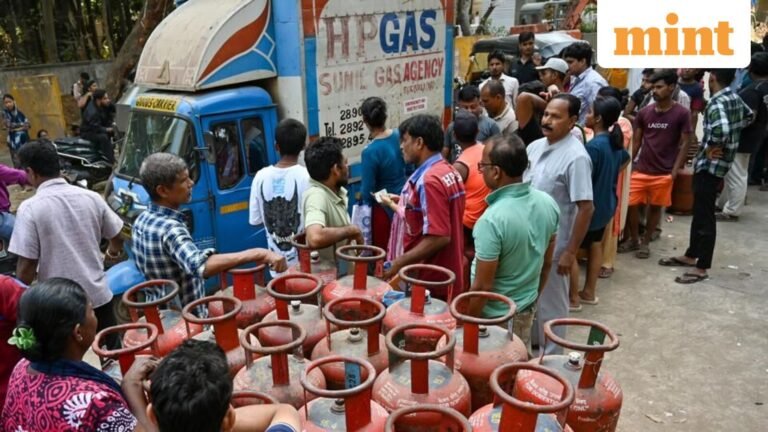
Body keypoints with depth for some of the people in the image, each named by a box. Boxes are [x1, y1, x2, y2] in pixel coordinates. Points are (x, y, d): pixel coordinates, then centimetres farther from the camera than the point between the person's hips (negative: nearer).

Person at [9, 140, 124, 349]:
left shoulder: (30, 208, -15)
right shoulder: (91, 197, -3)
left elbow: (26, 266, -15)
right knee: (113, 351, 20)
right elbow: (117, 239, 8)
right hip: (98, 294, 4)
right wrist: (112, 252, 32)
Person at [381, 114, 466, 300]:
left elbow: (439, 237, -26)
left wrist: (400, 262, -19)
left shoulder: (429, 180, -22)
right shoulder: (449, 172, 8)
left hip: (431, 283, -9)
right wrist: (403, 206, 18)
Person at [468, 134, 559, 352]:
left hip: (495, 317, -6)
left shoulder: (492, 219, -30)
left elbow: (482, 286, -24)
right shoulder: (548, 203, -7)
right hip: (527, 308, 7)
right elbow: (547, 263, 5)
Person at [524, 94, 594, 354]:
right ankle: (528, 342, 42)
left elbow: (585, 208, -20)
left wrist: (570, 252, -20)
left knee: (550, 304, 8)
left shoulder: (576, 157, -19)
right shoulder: (535, 147, 3)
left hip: (552, 246, -7)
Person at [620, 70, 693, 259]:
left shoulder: (682, 113, -6)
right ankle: (633, 240, 23)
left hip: (664, 173, -2)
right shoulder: (644, 112, 2)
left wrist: (674, 171, -10)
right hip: (640, 170, 3)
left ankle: (645, 242, 27)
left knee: (655, 207, 10)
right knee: (630, 205, 2)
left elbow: (685, 144, -4)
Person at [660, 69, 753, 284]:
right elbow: (748, 115, 29)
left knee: (705, 215, -4)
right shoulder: (735, 97, 8)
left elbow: (721, 129, -40)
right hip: (718, 162, 10)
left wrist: (711, 148, -21)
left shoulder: (717, 103, -21)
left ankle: (702, 268, 2)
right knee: (699, 211, 19)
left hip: (710, 164, -10)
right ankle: (691, 255, 31)